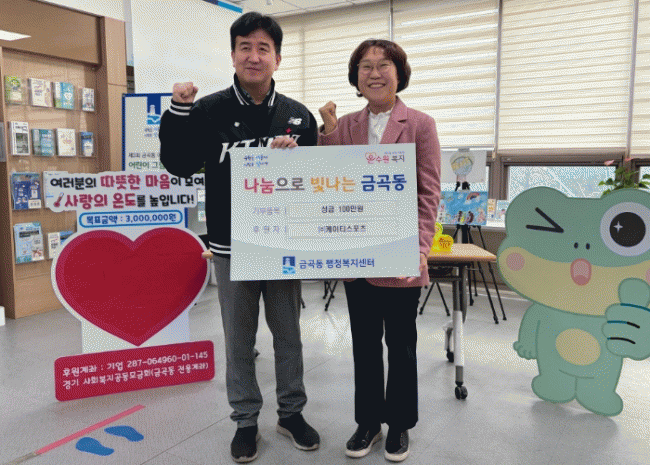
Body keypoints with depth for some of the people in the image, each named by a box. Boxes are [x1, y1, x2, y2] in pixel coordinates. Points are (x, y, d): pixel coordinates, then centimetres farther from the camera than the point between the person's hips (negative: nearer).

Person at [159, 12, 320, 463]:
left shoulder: (298, 116, 3)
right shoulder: (210, 111, -1)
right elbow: (179, 166, -4)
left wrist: (294, 156, -15)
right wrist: (178, 112, -15)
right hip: (231, 246, -1)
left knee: (289, 336, 14)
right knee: (239, 340, 12)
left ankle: (291, 412, 34)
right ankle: (246, 420, 30)